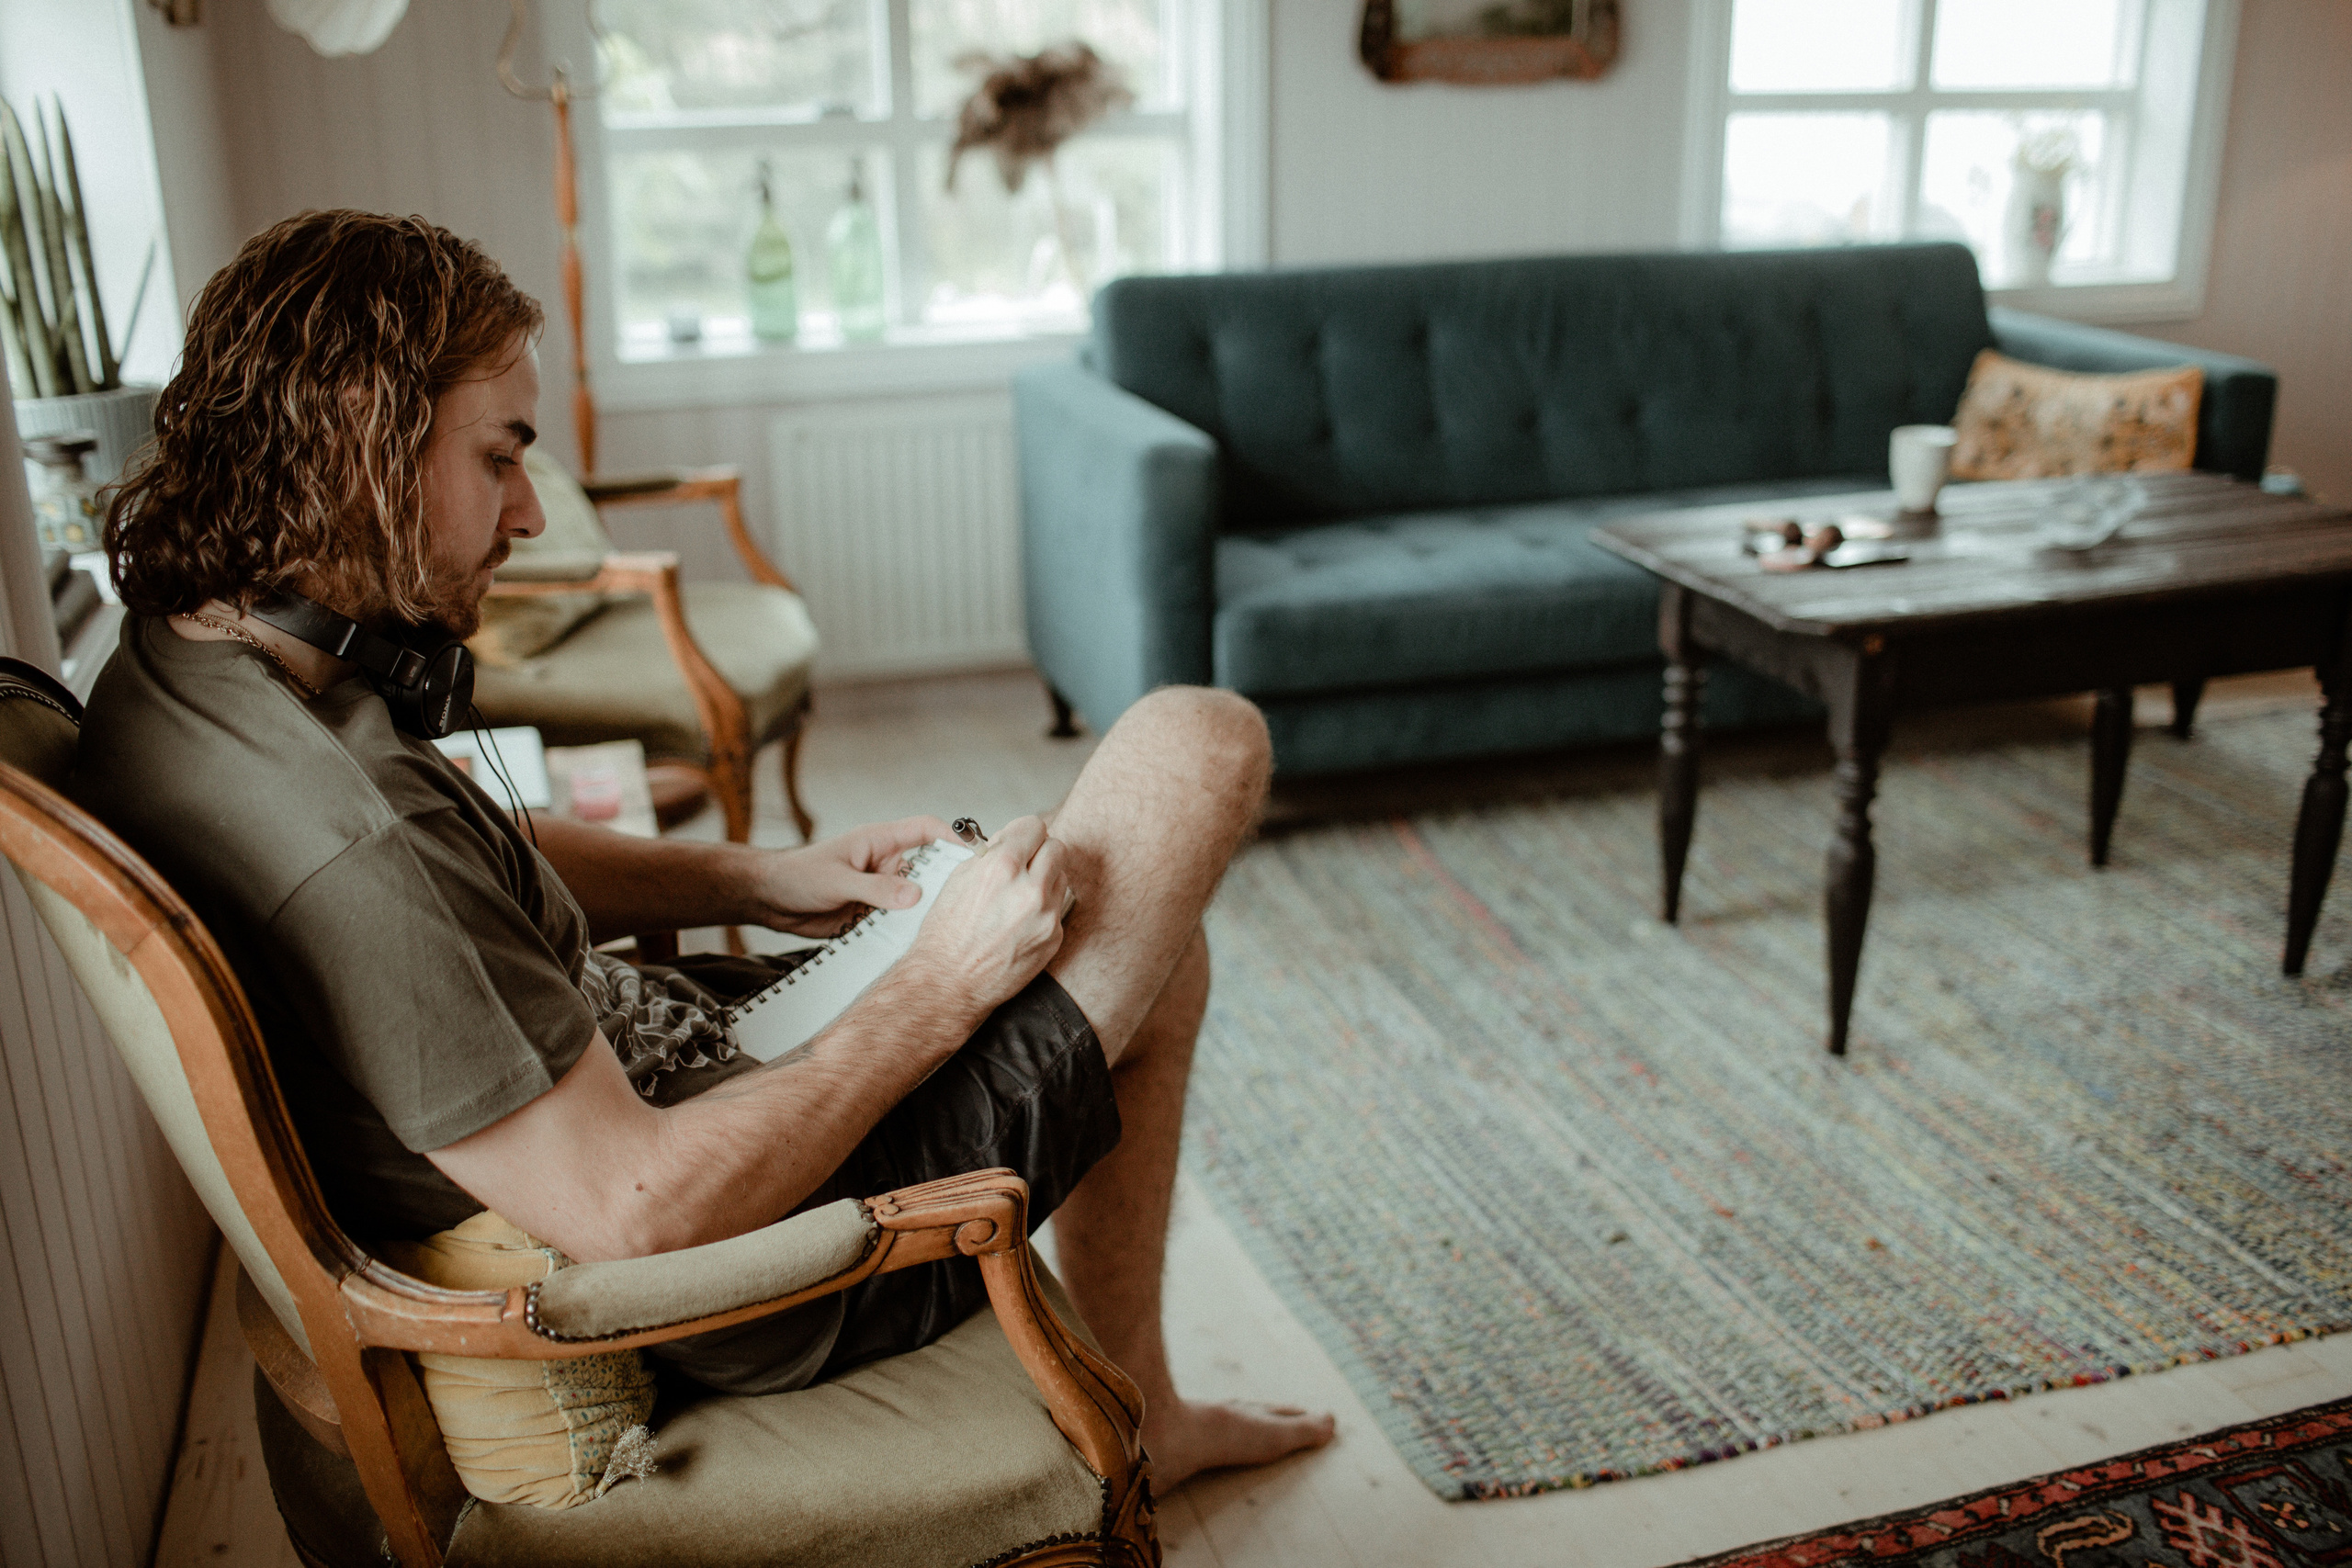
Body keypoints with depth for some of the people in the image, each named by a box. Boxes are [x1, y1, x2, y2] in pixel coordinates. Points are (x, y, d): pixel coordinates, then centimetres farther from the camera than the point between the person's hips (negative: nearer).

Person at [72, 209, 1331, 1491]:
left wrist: (764, 881, 6)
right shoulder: (340, 843, -34)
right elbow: (640, 1213, -31)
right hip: (777, 1260, -9)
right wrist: (942, 989, -20)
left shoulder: (170, 675, -1)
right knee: (1199, 744, -5)